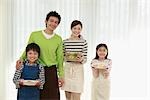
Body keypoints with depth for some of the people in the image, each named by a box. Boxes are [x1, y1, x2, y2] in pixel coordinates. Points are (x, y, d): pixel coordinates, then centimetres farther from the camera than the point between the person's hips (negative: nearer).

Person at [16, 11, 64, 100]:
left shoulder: (58, 39, 4)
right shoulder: (34, 35, 0)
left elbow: (60, 58, 6)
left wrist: (61, 75, 2)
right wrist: (21, 59, -13)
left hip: (52, 71, 1)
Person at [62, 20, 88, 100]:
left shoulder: (83, 42, -1)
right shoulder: (65, 42, 2)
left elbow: (85, 59, 1)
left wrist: (81, 60, -20)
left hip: (78, 70, -2)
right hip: (67, 69, 2)